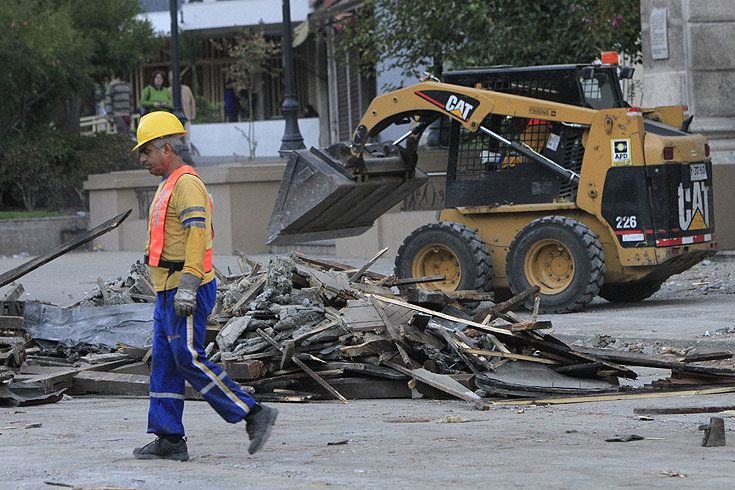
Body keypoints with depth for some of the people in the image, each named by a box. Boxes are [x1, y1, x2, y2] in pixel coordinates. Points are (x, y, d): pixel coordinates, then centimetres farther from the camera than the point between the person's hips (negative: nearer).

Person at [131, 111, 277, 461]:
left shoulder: (187, 184, -13)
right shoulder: (170, 185, 20)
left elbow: (198, 235, -23)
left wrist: (188, 287, -28)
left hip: (186, 290, -11)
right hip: (169, 290, 11)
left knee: (189, 358, -11)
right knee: (164, 363, 8)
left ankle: (253, 415, -8)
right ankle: (169, 440, 9)